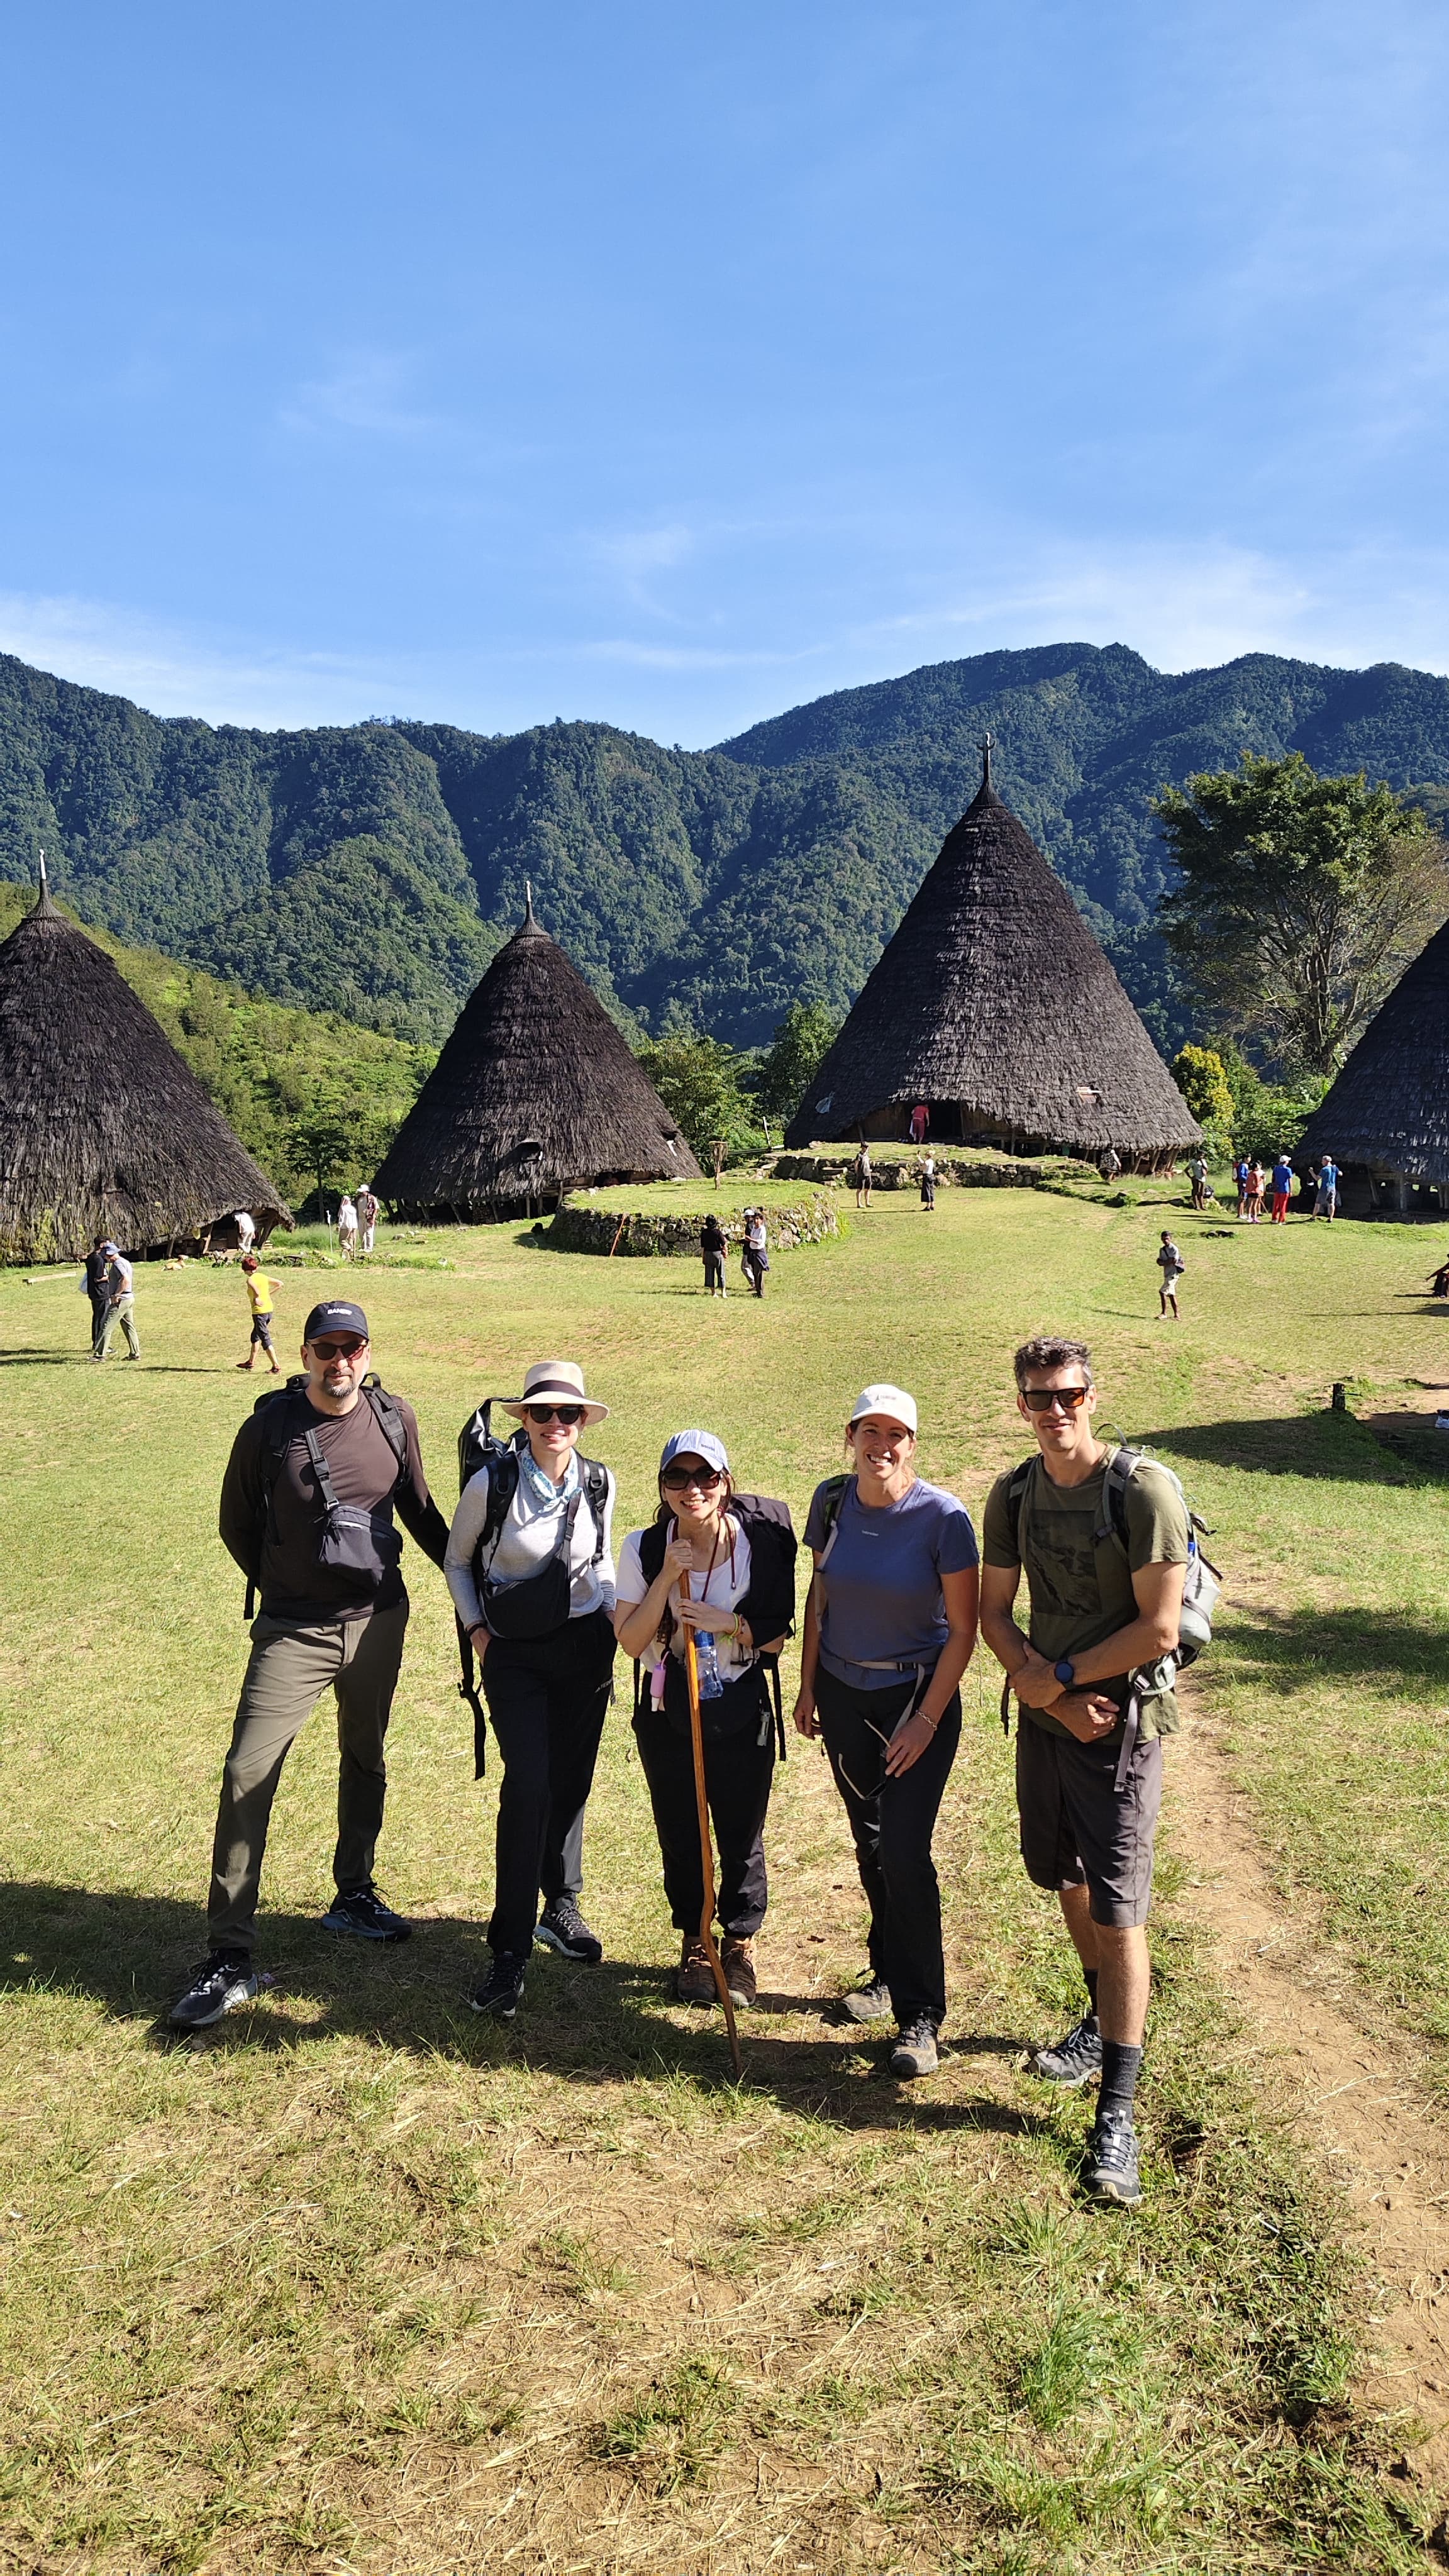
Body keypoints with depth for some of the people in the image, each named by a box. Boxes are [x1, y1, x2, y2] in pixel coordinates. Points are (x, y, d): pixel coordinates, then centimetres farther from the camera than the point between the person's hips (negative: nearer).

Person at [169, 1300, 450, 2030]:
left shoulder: (394, 1419, -2)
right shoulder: (269, 1426, -10)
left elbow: (418, 1509, 13)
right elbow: (237, 1524, 3)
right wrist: (284, 1587, 5)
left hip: (379, 1620, 3)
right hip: (294, 1630, -3)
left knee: (365, 1761, 18)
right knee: (247, 1775, -9)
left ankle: (353, 1895, 38)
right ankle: (230, 1957, -2)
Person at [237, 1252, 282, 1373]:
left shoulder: (250, 1280, -13)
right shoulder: (263, 1277, 9)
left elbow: (257, 1292, -31)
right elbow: (280, 1284, 15)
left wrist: (256, 1300, -12)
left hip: (259, 1312, -9)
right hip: (269, 1310, 9)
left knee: (265, 1340, -5)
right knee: (255, 1336, 25)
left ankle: (276, 1367, -8)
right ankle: (251, 1362, 37)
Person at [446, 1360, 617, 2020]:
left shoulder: (599, 1483, -2)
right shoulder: (491, 1484, -12)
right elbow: (457, 1561, 4)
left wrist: (613, 1620, 7)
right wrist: (477, 1631, -3)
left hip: (585, 1647, 3)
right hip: (514, 1656, -3)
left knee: (571, 1784, 9)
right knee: (528, 1785, -14)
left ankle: (560, 1909, 31)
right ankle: (510, 1952, -7)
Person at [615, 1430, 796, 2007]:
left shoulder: (761, 1543, -10)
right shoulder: (644, 1549, -8)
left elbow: (776, 1637, -3)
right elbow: (630, 1641, -10)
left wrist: (730, 1623, -21)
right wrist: (666, 1578, -20)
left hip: (741, 1711, -1)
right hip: (666, 1713, 1)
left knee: (741, 1835, 8)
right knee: (680, 1835, 12)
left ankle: (740, 1946, 29)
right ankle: (693, 1945, 32)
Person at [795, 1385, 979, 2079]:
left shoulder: (943, 1517, -18)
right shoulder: (832, 1500, -5)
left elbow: (963, 1629, -13)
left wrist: (927, 1720, -14)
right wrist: (808, 1686, 8)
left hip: (917, 1695, -4)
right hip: (842, 1693, 5)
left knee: (905, 1850, -9)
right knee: (869, 1843, 14)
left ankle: (920, 2015, 4)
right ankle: (888, 1975, 32)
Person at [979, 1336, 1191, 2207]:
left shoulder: (1143, 1489, -17)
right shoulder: (1014, 1494, 1)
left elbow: (1159, 1628, -19)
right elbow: (995, 1615, 5)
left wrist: (1056, 1675, -12)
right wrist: (1055, 1697, -9)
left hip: (1124, 1719, -6)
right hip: (1046, 1711, 6)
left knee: (1118, 1911, -5)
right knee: (1066, 1881, 20)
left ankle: (1117, 2116, 3)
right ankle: (1104, 2021, 45)